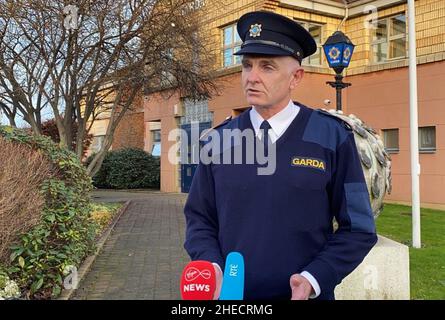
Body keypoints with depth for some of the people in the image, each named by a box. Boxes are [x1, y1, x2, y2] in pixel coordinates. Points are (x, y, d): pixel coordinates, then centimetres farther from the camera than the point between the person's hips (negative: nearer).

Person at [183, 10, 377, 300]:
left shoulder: (333, 137, -7)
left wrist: (313, 279, -17)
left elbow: (358, 229, -4)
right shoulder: (219, 141, -1)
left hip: (307, 294, -2)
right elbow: (199, 218, 6)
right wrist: (213, 267, -12)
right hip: (229, 293, 2)